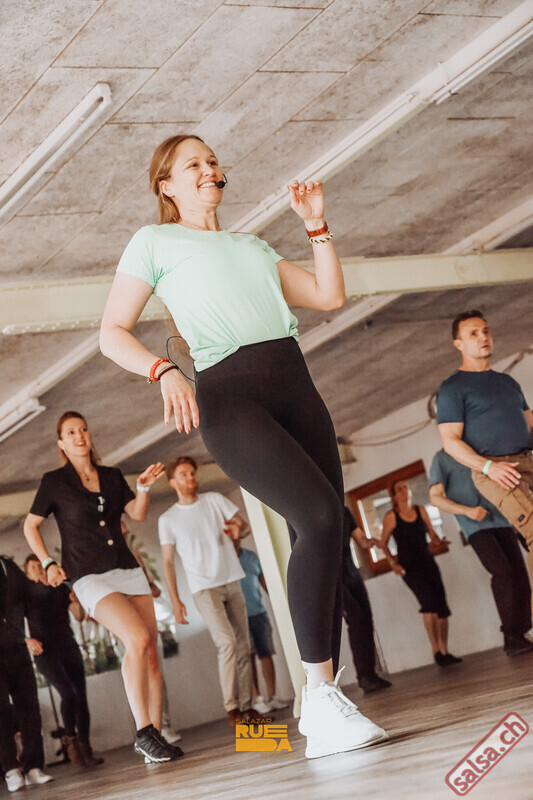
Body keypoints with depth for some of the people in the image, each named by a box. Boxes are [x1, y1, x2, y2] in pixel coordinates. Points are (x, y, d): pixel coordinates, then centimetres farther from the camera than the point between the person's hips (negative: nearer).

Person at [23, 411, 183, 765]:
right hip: (91, 578, -5)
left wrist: (144, 487, -11)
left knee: (151, 651, -3)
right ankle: (144, 733, -18)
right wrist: (48, 563, 1)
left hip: (129, 571, 5)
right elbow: (31, 526, 11)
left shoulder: (112, 476, 14)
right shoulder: (55, 481, 3)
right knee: (137, 639, -25)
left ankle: (154, 735, 5)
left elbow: (137, 513, 7)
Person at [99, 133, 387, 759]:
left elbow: (330, 296, 24)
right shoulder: (154, 242, 12)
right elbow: (112, 333, 4)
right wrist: (164, 372, -13)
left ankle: (323, 709, 5)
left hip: (295, 385, 6)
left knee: (320, 539, -2)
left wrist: (316, 225, 17)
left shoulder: (251, 245, 28)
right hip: (227, 397, -6)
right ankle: (321, 695, -20)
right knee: (320, 516, -25)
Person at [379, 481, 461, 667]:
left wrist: (437, 539, -4)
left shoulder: (420, 510, 11)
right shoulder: (391, 516, 0)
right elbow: (383, 544, 4)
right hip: (409, 566, -5)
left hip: (428, 562, 5)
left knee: (441, 605, -4)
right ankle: (436, 651, -22)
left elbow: (432, 533, 17)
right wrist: (392, 563, -7)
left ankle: (445, 652, 4)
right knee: (429, 600, -24)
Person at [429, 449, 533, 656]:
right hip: (475, 526, -5)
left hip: (500, 520, 5)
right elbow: (436, 498, -4)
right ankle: (511, 638, -18)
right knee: (502, 572, -22)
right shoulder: (442, 458, 5)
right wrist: (468, 511, -19)